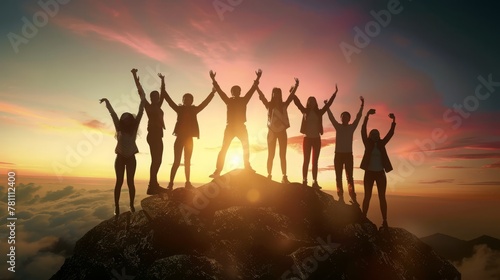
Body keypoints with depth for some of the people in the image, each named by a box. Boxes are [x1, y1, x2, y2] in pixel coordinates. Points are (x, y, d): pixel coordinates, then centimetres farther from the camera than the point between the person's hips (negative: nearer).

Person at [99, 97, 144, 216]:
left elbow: (140, 112, -7)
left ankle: (132, 205, 13)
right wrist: (106, 101, -5)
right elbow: (112, 113, -4)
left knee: (130, 182, 4)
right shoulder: (119, 128, -2)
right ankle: (116, 207, 6)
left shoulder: (134, 128, -3)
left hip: (131, 158, 0)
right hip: (120, 158, 0)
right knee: (119, 182, 3)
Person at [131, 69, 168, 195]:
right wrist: (135, 76, -14)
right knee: (156, 160, -13)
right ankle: (152, 186, -15)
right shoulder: (148, 106, -2)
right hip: (153, 135, -8)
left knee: (157, 160, 9)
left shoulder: (158, 106, 16)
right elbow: (141, 92, -9)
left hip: (158, 135, 8)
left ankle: (154, 185, 14)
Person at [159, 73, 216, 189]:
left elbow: (206, 101, 8)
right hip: (180, 138, -3)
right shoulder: (179, 109, 0)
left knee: (187, 162, 10)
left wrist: (213, 90, 4)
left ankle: (188, 182, 16)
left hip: (189, 138, 3)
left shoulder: (194, 110, 5)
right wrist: (163, 83, -10)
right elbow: (167, 98, -4)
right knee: (177, 161, -6)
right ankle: (170, 183, -3)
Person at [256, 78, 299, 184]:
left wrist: (296, 85, -16)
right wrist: (256, 86, -27)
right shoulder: (269, 105, -4)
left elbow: (291, 95, -6)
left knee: (283, 155, 4)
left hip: (282, 132, 2)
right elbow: (261, 96, -15)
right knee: (271, 155, 4)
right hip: (272, 132, -1)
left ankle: (284, 177, 6)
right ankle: (269, 175, 9)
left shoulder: (284, 105, 1)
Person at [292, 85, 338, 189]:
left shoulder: (319, 112, 7)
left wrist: (335, 93, 4)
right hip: (307, 138, -2)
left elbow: (328, 104, 7)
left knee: (315, 161, 4)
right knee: (306, 160, -1)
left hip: (316, 139, 2)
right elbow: (297, 102, -3)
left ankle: (315, 182, 5)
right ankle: (304, 181, 0)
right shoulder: (305, 111, 2)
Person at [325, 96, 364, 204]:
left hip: (348, 155, -1)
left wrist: (362, 105, -7)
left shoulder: (352, 127, 6)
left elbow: (358, 116, -1)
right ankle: (340, 197, 5)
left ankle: (353, 198, -6)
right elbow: (331, 116, 2)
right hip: (338, 155, 1)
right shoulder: (338, 126, 6)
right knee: (338, 177, 1)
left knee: (349, 177, -2)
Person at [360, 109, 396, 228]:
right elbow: (363, 130, -12)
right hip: (369, 173, -2)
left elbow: (391, 132, -1)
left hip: (380, 173, 2)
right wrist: (367, 115, -22)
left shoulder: (381, 143, 6)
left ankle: (385, 221, 3)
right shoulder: (367, 143, -1)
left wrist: (393, 120, -15)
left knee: (382, 197, 2)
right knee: (367, 196, 0)